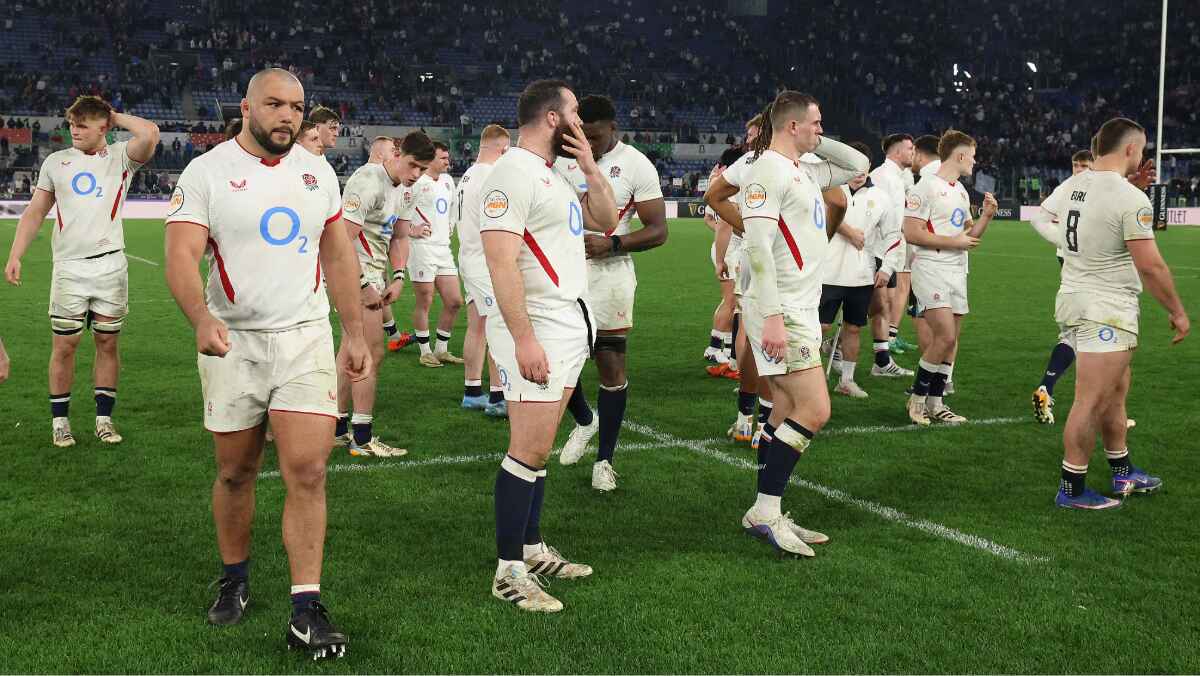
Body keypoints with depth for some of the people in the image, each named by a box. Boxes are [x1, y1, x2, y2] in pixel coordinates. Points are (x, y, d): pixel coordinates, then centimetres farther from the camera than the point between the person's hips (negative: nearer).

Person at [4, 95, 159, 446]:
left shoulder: (120, 157, 4)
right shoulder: (56, 161, 11)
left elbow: (150, 134, -18)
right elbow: (35, 212, 13)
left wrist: (116, 117, 0)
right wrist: (14, 256, 4)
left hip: (110, 265, -1)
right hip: (69, 268, 1)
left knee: (107, 342, 5)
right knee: (64, 345, 2)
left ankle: (104, 418, 13)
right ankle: (60, 421, 11)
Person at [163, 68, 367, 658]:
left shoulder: (317, 172, 9)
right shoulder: (207, 172, -4)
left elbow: (339, 257, 15)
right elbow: (181, 257, -14)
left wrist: (355, 335, 10)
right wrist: (202, 319, -32)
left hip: (306, 341, 2)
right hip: (234, 343, -2)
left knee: (307, 471, -8)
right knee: (235, 473, 8)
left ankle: (306, 611, -4)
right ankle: (234, 580, 31)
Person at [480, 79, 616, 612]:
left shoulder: (552, 176, 17)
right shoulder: (512, 175, -13)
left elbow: (605, 221, 25)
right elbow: (502, 263, -21)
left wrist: (589, 167, 11)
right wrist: (524, 339, -26)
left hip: (571, 325, 9)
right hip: (536, 329, -9)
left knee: (538, 447, 14)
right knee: (530, 452, -8)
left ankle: (531, 549, 22)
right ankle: (508, 572, -2)